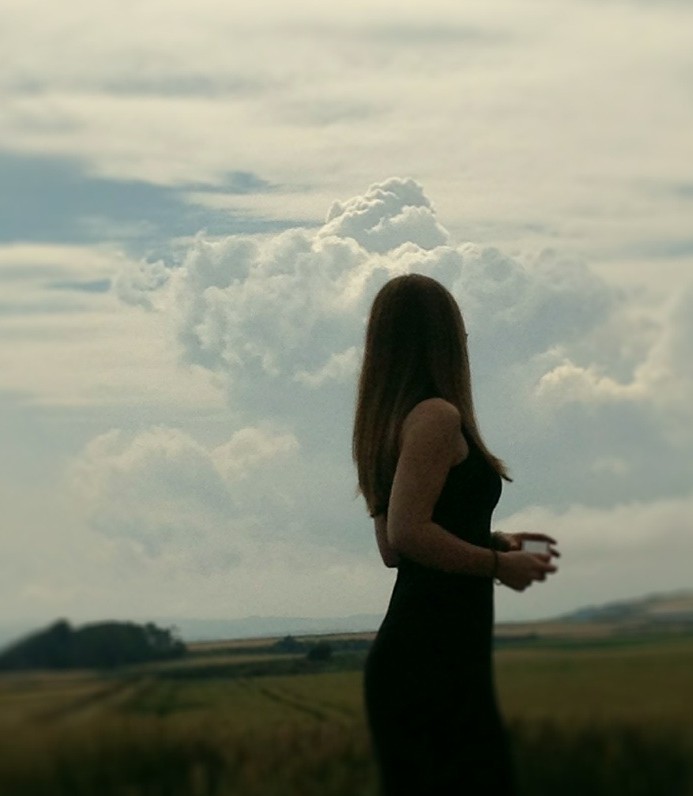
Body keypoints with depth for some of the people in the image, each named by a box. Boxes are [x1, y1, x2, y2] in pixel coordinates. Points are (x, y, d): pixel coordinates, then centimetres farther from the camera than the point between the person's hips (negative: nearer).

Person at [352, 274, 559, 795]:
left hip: (410, 651, 10)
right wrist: (500, 564, -11)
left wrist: (492, 542, 20)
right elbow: (407, 533, -22)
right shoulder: (437, 415, -12)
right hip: (436, 654, -10)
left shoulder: (393, 421, 16)